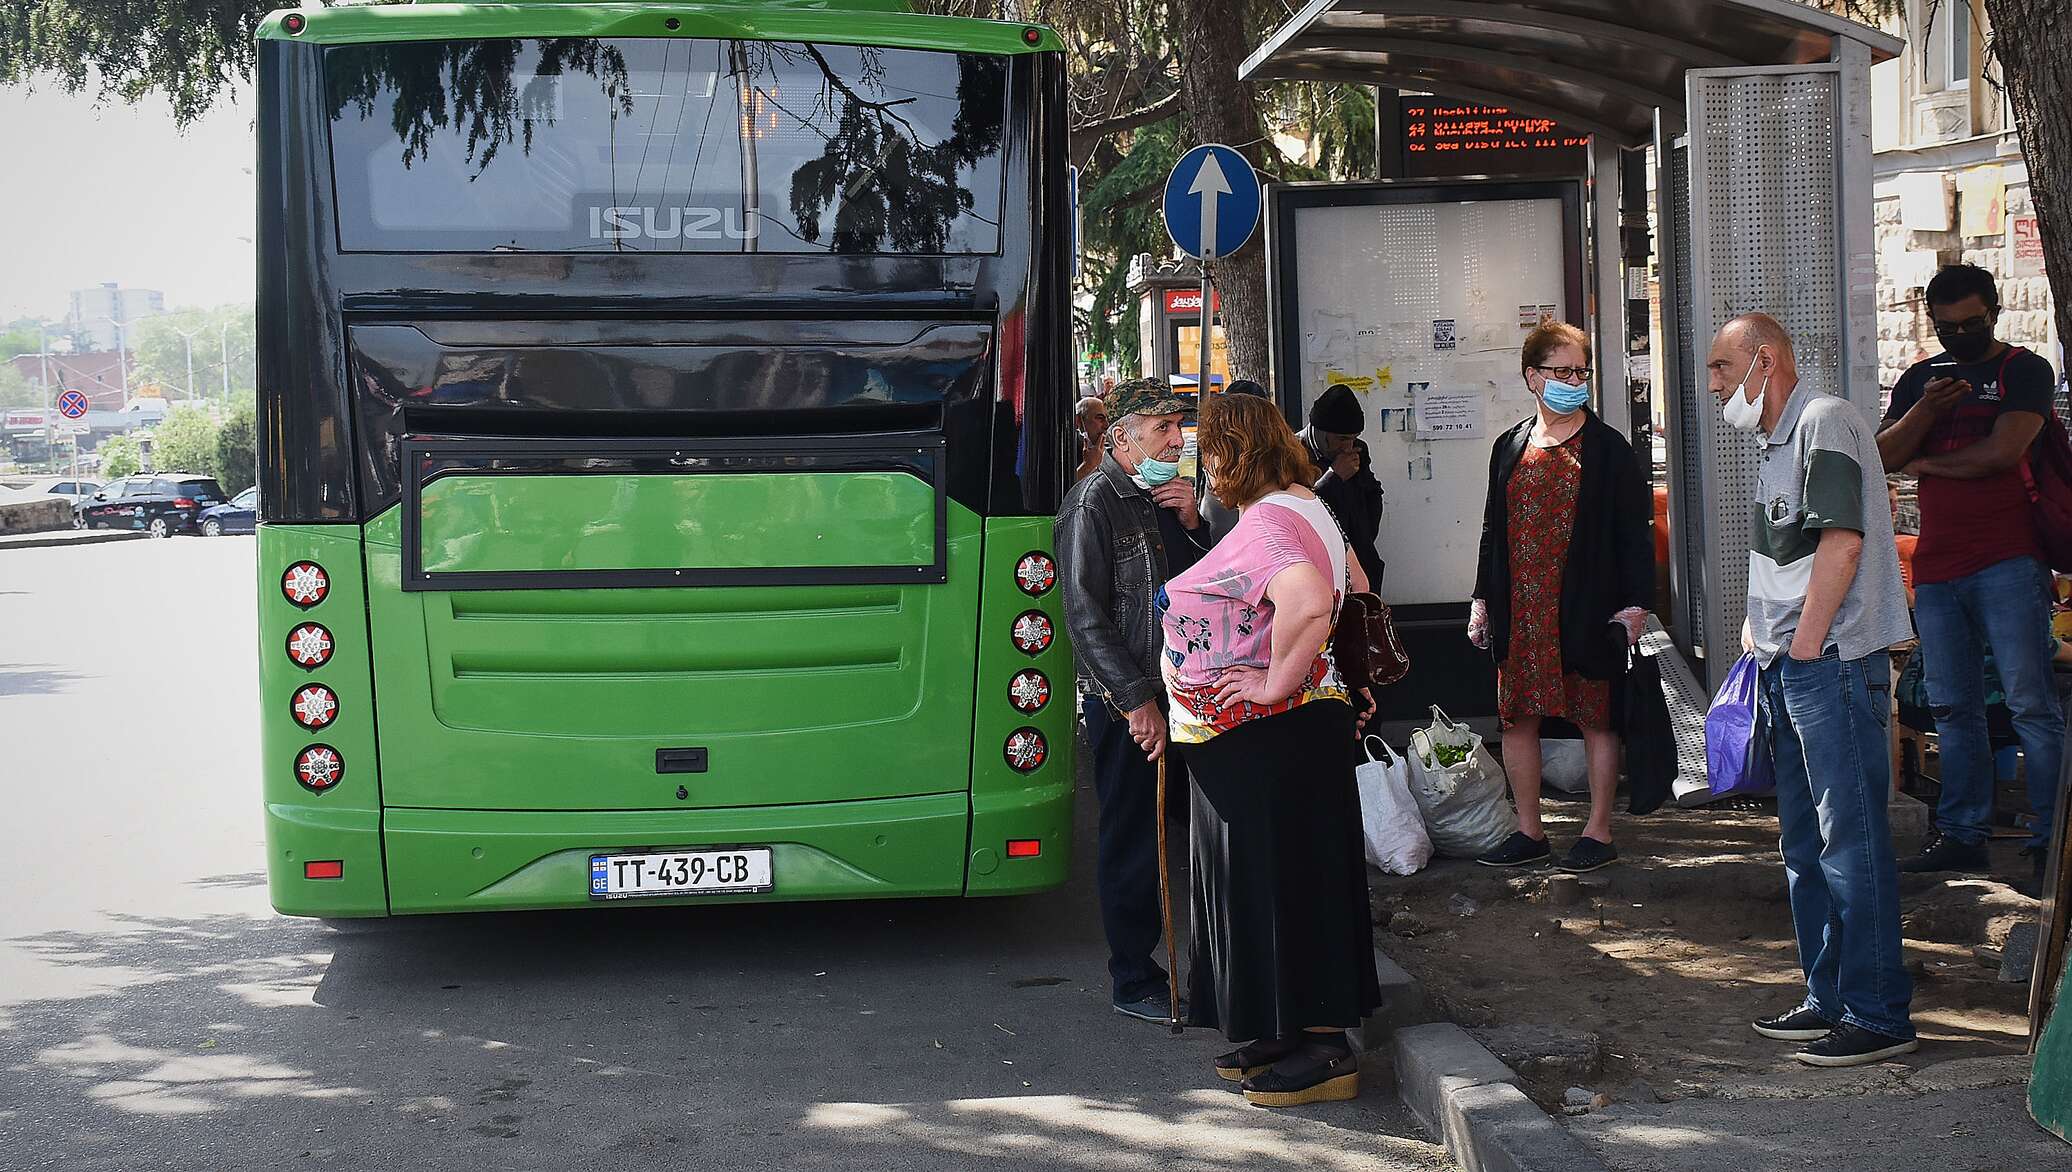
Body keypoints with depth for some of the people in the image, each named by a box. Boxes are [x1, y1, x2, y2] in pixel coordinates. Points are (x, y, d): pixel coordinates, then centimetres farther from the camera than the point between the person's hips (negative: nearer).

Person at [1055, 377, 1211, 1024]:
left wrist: (1192, 524, -2)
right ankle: (1133, 981, 10)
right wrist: (1138, 701, -17)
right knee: (1132, 842, 0)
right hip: (1127, 705, -7)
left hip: (1178, 696, 7)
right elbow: (1086, 618, -15)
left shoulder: (1169, 496, 13)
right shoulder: (1093, 503, -10)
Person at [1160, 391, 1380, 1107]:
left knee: (1282, 878, -3)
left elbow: (1309, 604, -38)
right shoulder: (1306, 509, 13)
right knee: (1285, 877, 16)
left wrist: (1276, 684, -26)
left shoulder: (1265, 522, -20)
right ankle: (1291, 1032, 24)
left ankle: (1325, 1049, 3)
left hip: (1271, 738, -10)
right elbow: (1355, 588, 24)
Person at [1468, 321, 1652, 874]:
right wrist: (1482, 598, 12)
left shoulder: (1606, 447, -1)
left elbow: (1635, 530, -3)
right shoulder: (1510, 448, 11)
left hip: (1587, 609, -4)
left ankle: (1599, 832, 11)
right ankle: (1529, 833, 17)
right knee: (1517, 719, 6)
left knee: (1597, 719, 2)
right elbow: (1493, 529, 16)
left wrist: (1634, 602, -11)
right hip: (1520, 610, 4)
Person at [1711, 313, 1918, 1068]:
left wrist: (1803, 647, -18)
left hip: (1834, 662, -10)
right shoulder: (1777, 440, 19)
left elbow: (1841, 544, -19)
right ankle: (1830, 997, 24)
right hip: (1790, 667, 10)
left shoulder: (1825, 423, -12)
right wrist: (1758, 633, 15)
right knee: (1805, 842, 15)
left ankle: (1878, 1015, -3)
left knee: (1852, 839, -7)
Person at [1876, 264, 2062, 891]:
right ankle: (1962, 834, 14)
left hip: (2007, 562, -5)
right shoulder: (1920, 378, 17)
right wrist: (1925, 410, -12)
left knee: (2031, 704, -8)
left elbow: (2002, 451, -12)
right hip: (1936, 568, 5)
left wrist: (1924, 463, 1)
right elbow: (1882, 455, 6)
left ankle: (2050, 840, -6)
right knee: (1953, 709, 8)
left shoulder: (2025, 370, 2)